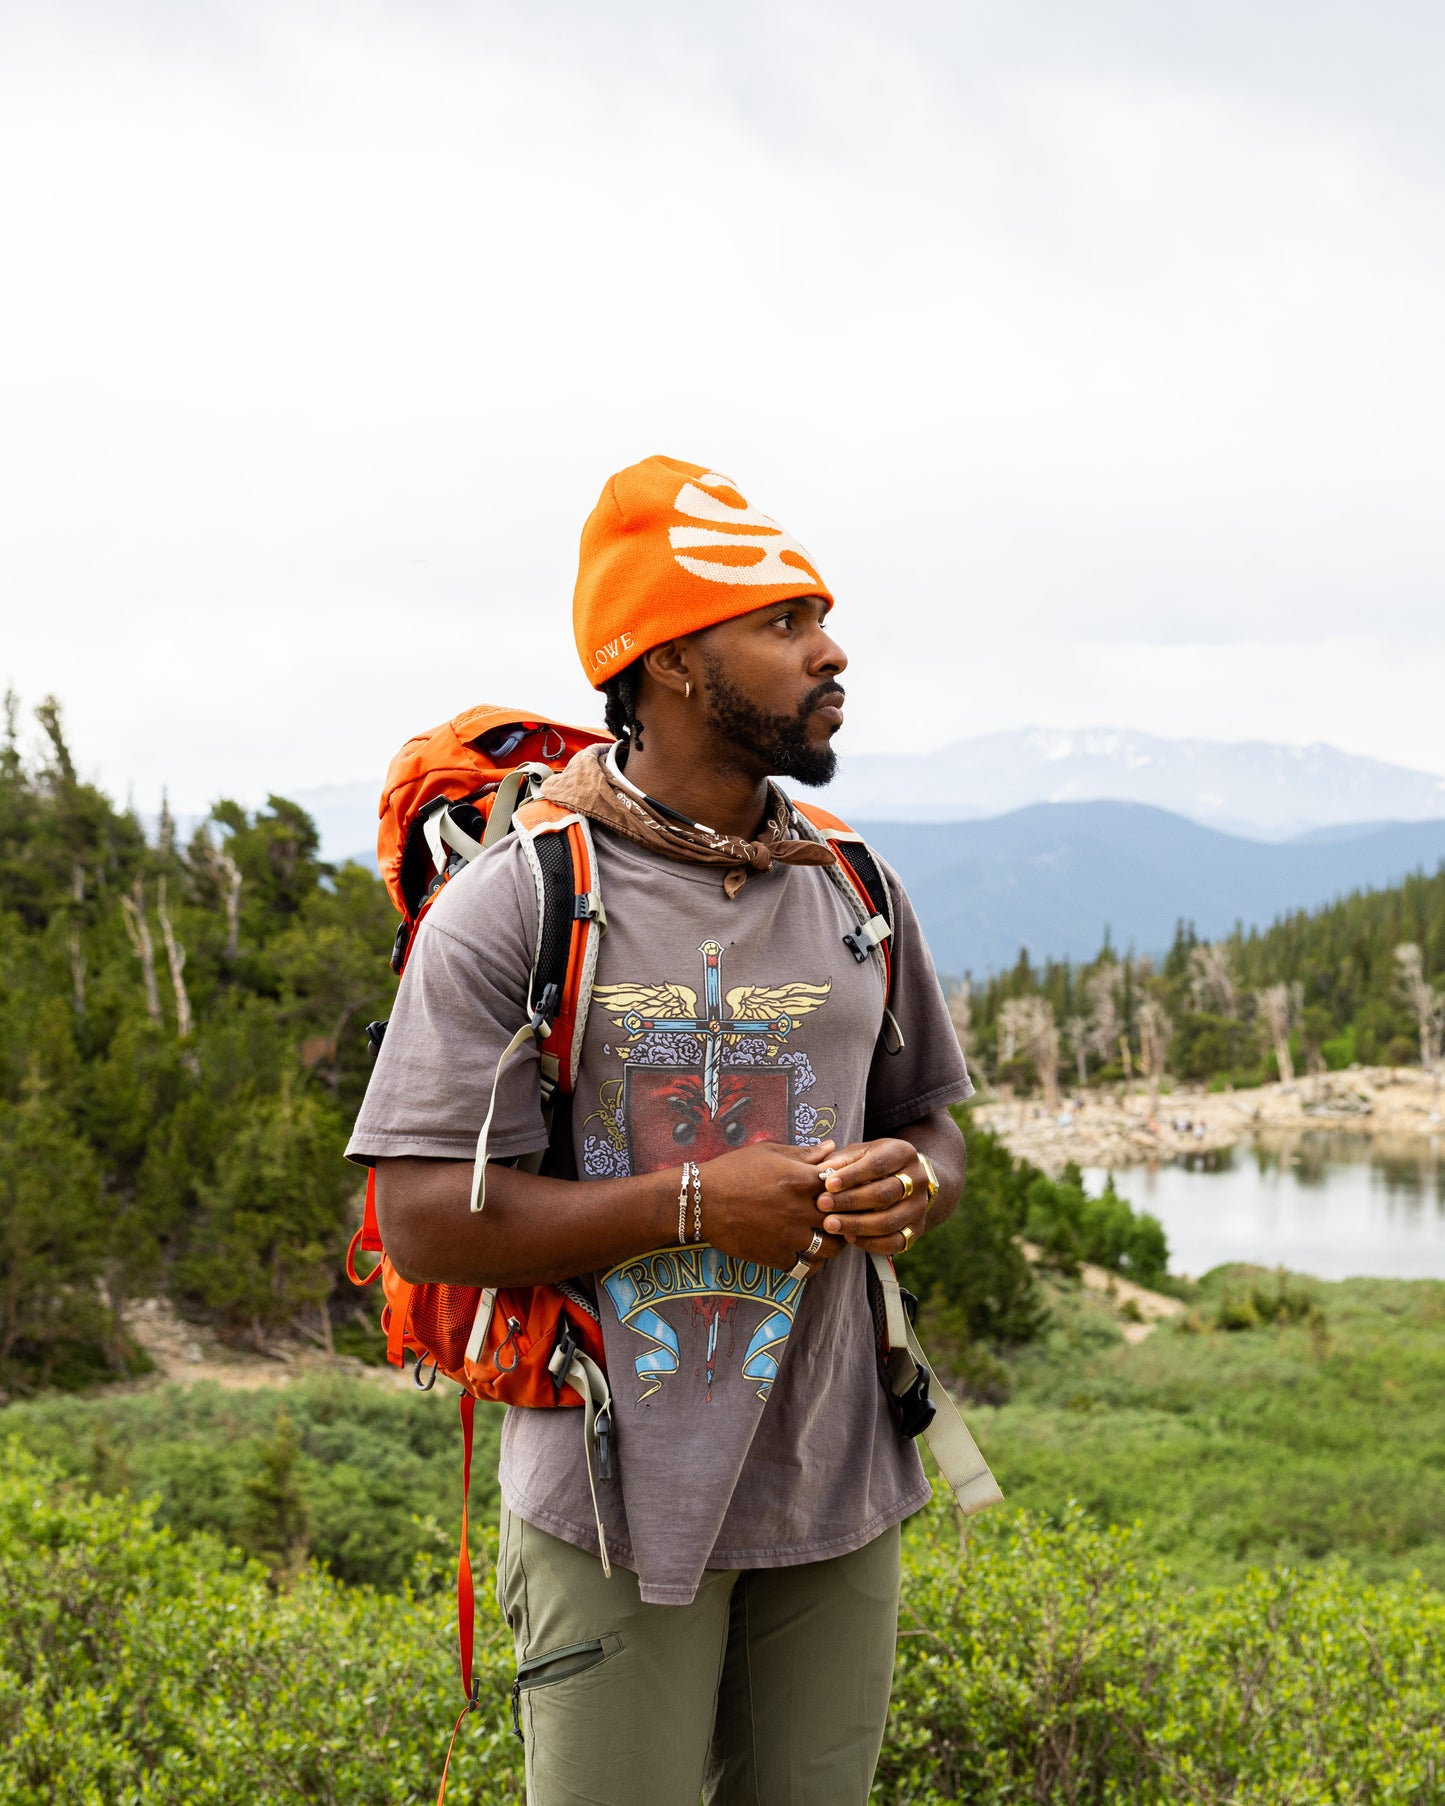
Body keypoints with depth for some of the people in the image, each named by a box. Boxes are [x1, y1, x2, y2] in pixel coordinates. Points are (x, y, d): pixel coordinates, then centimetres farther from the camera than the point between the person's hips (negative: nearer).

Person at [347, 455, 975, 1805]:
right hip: (617, 1500, -5)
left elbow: (927, 1125, 18)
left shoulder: (855, 893, 8)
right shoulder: (514, 902, -10)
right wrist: (696, 1204, -20)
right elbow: (421, 1221, -13)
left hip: (835, 1490, 5)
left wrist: (908, 1184, -7)